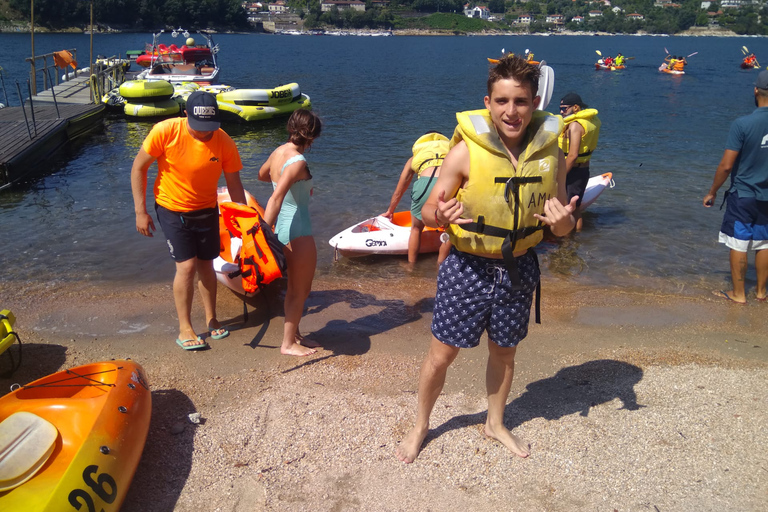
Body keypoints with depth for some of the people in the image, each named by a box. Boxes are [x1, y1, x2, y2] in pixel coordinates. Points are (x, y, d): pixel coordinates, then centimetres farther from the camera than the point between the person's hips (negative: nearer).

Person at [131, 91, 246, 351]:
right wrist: (140, 211, -13)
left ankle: (211, 319, 29)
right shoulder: (165, 132, -21)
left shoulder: (224, 143, -17)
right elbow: (138, 168, -11)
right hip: (172, 209, -2)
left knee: (206, 264, 10)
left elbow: (234, 184, -9)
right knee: (187, 265, -9)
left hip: (206, 210, 2)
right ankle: (185, 329, 5)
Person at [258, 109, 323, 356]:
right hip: (298, 231, -9)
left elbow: (262, 175, 23)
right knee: (301, 290, 7)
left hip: (283, 227, 9)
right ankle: (288, 344, 18)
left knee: (295, 287, 22)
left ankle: (294, 334, 35)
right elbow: (275, 198, -32)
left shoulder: (278, 152, 2)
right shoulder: (298, 162, -23)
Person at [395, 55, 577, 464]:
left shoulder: (550, 154, -3)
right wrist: (440, 215, -32)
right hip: (468, 268, -3)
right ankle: (420, 426, 32)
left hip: (518, 269, 4)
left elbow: (563, 225, 6)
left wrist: (563, 222, -18)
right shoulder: (466, 151, -15)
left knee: (504, 351, 19)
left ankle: (495, 423, 45)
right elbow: (429, 212, -9)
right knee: (442, 353, 6)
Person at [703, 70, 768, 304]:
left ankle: (738, 293, 17)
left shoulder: (742, 124, -19)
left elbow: (726, 165, -18)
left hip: (743, 195, -4)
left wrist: (712, 192, -4)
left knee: (738, 245, 7)